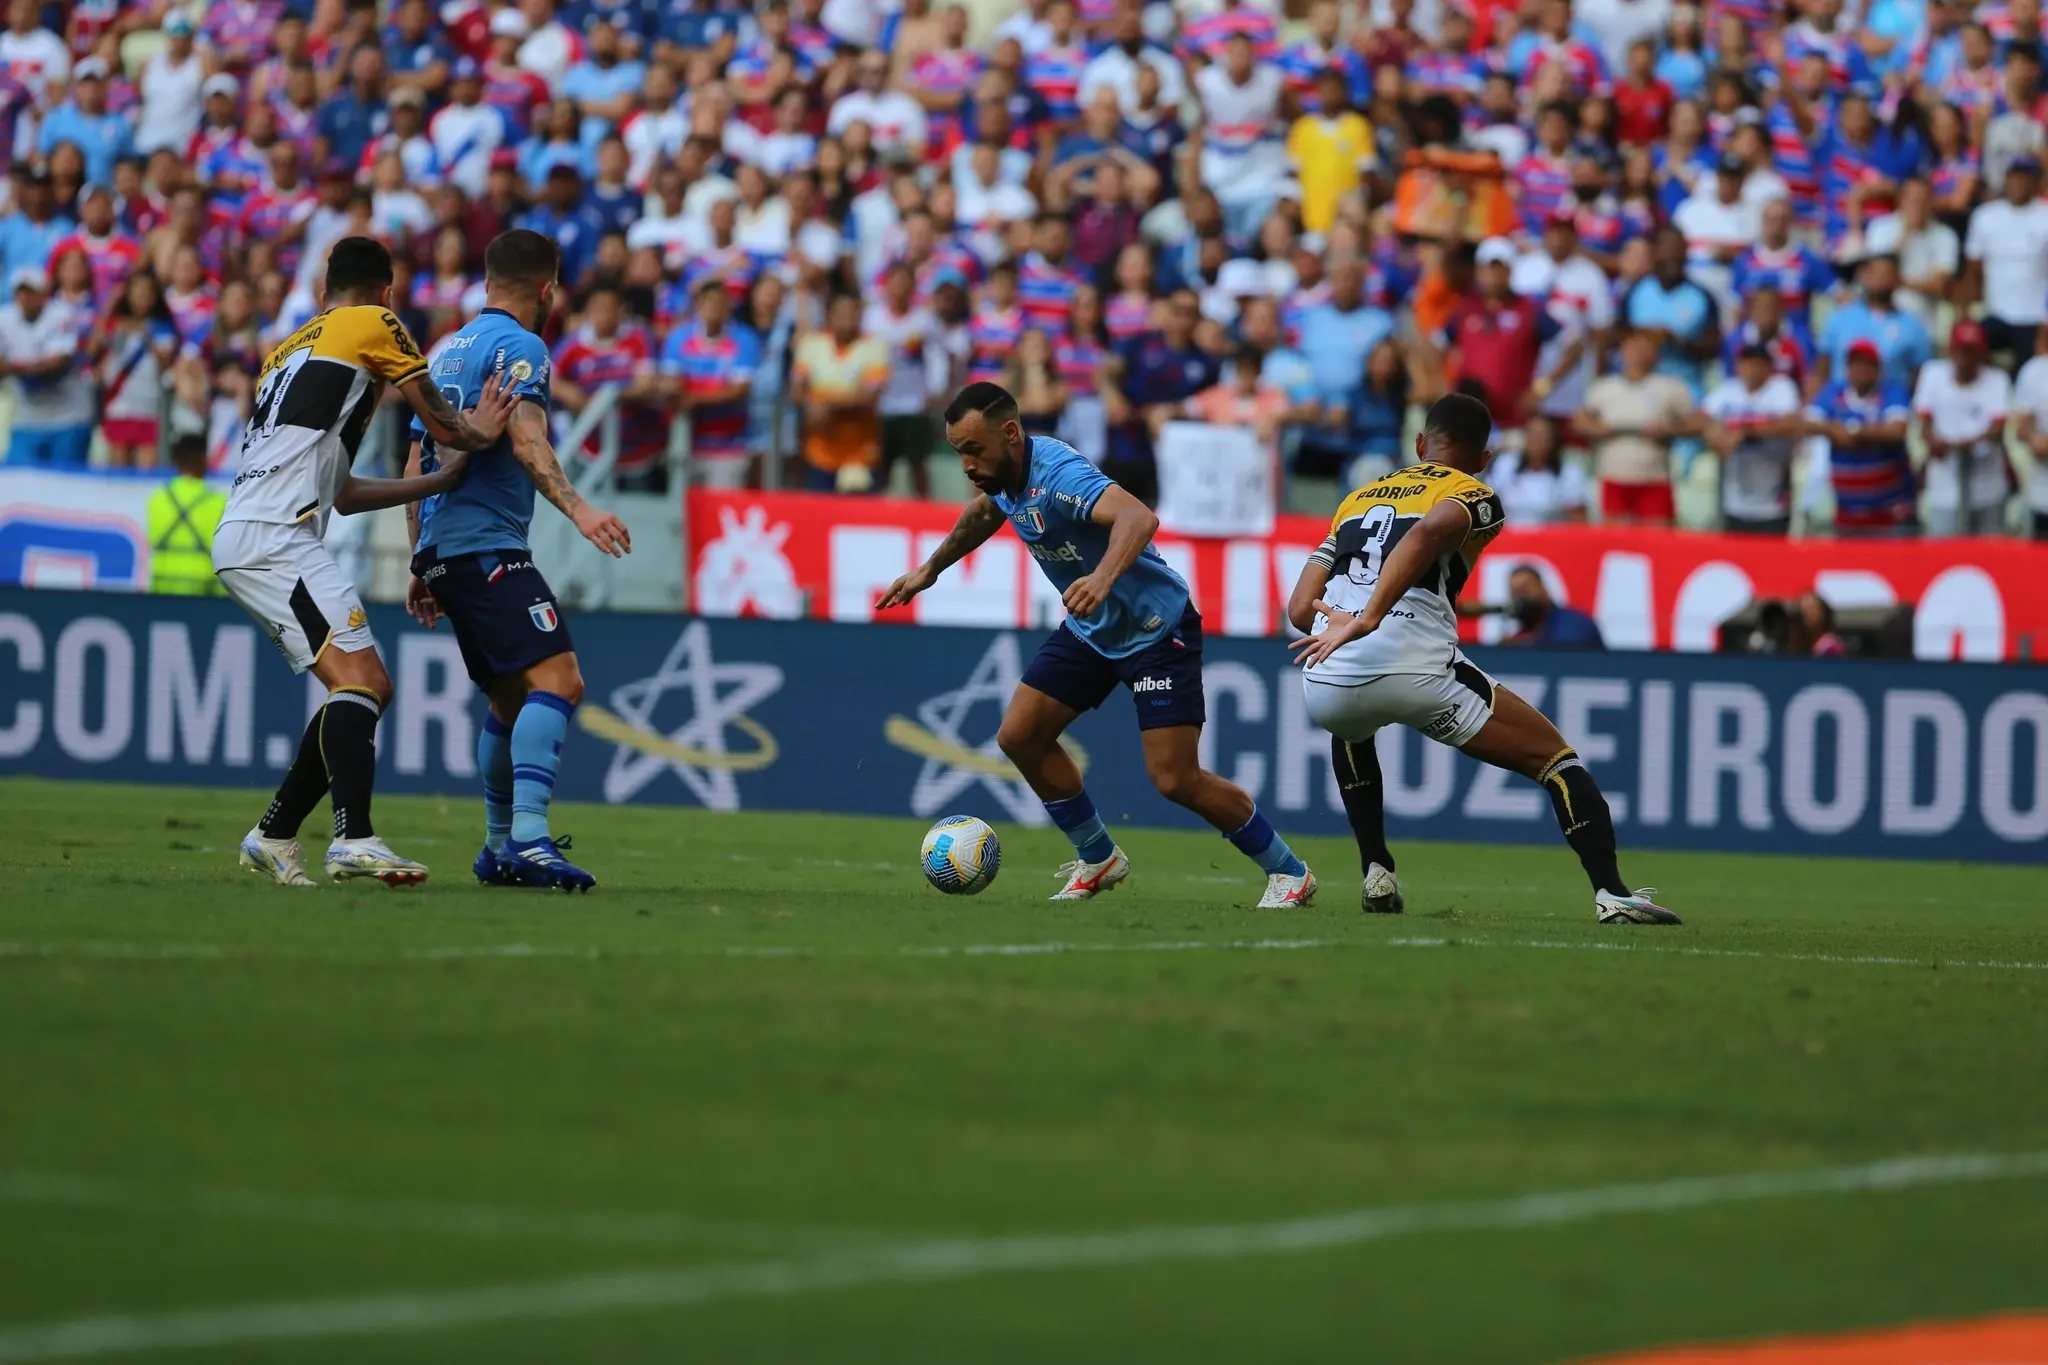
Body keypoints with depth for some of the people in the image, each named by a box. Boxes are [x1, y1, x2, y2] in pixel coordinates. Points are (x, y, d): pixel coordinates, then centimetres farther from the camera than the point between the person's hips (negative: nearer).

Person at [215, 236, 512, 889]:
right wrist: (476, 436, 30)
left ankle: (273, 836, 14)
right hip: (274, 538, -9)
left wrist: (441, 479, 33)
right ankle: (355, 840, -35)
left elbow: (342, 492, 31)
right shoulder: (374, 324, 4)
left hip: (241, 541, 9)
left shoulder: (289, 350, 29)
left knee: (369, 688, 11)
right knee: (359, 678, -19)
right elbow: (443, 424, 9)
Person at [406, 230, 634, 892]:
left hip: (441, 549, 10)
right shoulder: (518, 346, -5)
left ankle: (499, 849, 23)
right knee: (556, 679, -19)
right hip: (488, 545, -10)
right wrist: (578, 509, -33)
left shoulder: (448, 350, 22)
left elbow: (417, 465, 24)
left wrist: (422, 568, 29)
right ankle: (527, 837, -33)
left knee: (511, 700, 18)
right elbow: (526, 441, -21)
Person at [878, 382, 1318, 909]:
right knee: (1020, 736, 1)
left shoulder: (1057, 474, -31)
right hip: (1090, 630, 9)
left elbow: (1138, 517, -50)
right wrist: (931, 568, 26)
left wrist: (1103, 578, -66)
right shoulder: (1005, 475, -4)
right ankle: (1098, 859, 19)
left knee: (1175, 780, -13)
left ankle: (1288, 872, 5)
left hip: (1156, 628, -9)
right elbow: (984, 512, 23)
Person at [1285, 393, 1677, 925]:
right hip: (1417, 671, -4)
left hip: (1325, 682, 5)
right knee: (1554, 757, 10)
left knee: (1350, 729, 42)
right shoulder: (1477, 499, 10)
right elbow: (1428, 531, -15)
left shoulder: (1358, 498, 26)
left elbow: (1300, 610, 18)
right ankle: (1612, 893, -4)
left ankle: (1377, 874, 31)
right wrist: (1367, 620, -22)